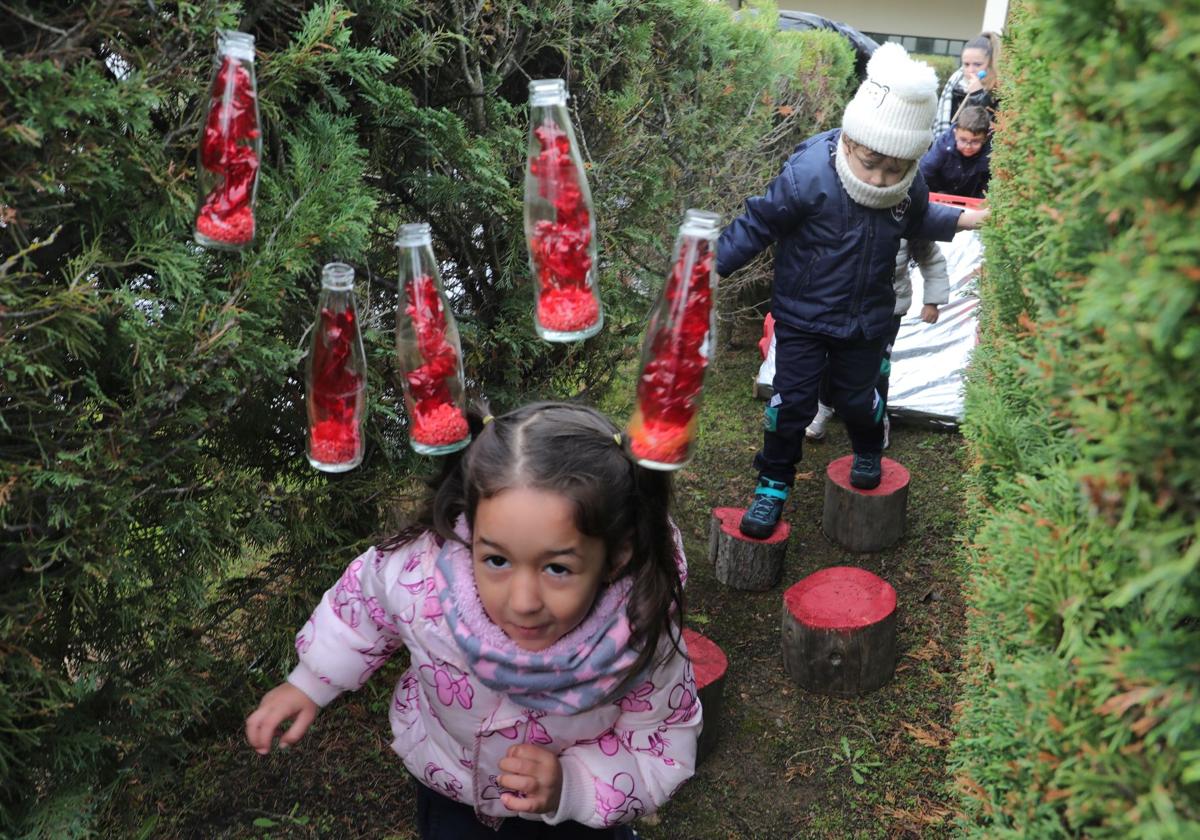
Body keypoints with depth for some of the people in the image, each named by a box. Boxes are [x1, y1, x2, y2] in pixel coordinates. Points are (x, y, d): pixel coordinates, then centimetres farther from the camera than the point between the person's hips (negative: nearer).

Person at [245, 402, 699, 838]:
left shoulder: (643, 642, -39)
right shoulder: (420, 574, -37)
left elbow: (664, 746, -19)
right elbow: (365, 596, -12)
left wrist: (572, 785, -34)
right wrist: (309, 683, -1)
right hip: (449, 782, 1)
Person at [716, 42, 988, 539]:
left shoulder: (911, 187, -12)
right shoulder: (807, 176, -28)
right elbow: (756, 227, -18)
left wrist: (972, 219, 5)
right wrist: (709, 271, -16)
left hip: (866, 319, 3)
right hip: (802, 314, -3)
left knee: (856, 396, 17)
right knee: (791, 400, -2)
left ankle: (869, 452, 49)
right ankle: (774, 484, 17)